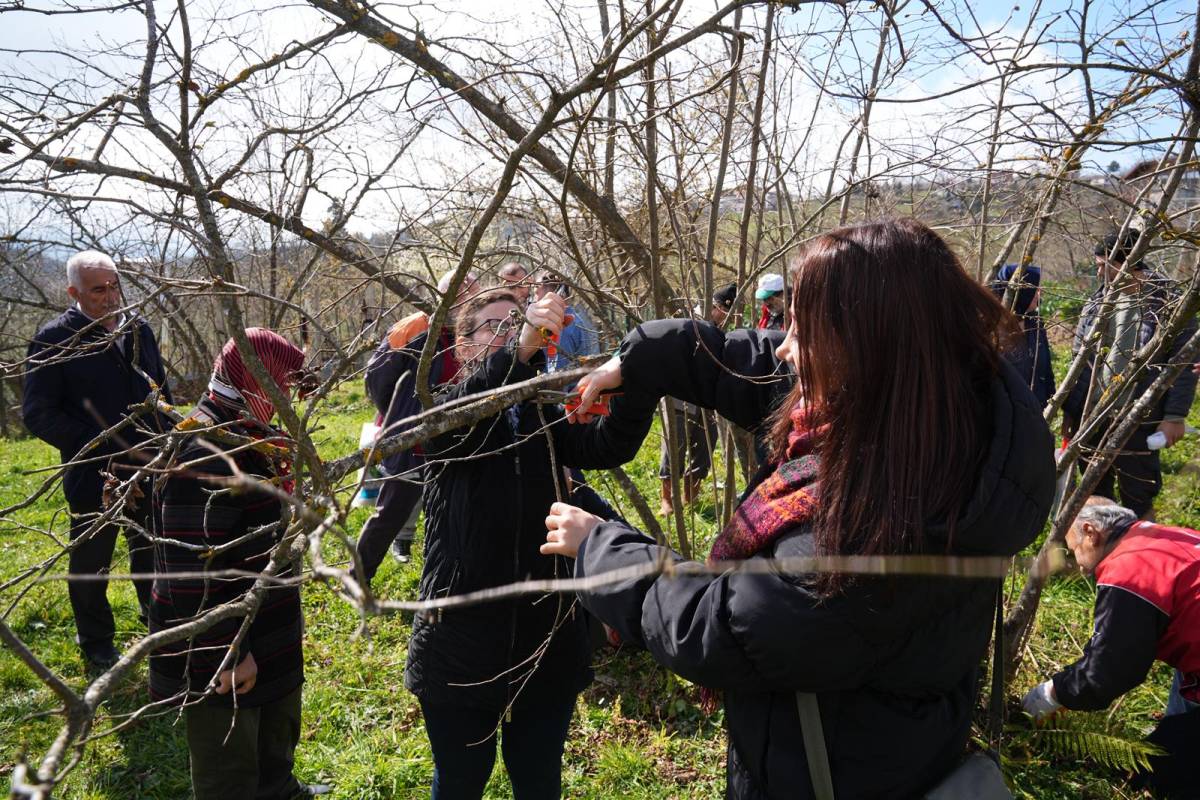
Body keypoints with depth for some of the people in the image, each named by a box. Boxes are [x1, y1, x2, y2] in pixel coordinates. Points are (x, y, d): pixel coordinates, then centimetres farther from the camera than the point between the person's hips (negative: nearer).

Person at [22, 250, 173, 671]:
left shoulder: (138, 329, 4)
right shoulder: (55, 339, -11)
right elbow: (38, 414, -12)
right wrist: (107, 448, -18)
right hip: (93, 476, -4)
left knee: (152, 557, 19)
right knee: (91, 564, 13)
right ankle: (97, 648, 32)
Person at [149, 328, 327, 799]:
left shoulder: (243, 435, 6)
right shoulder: (204, 452, -28)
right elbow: (192, 573, -29)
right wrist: (229, 653, -24)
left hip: (265, 636, 10)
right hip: (220, 663, -10)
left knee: (276, 743, 30)